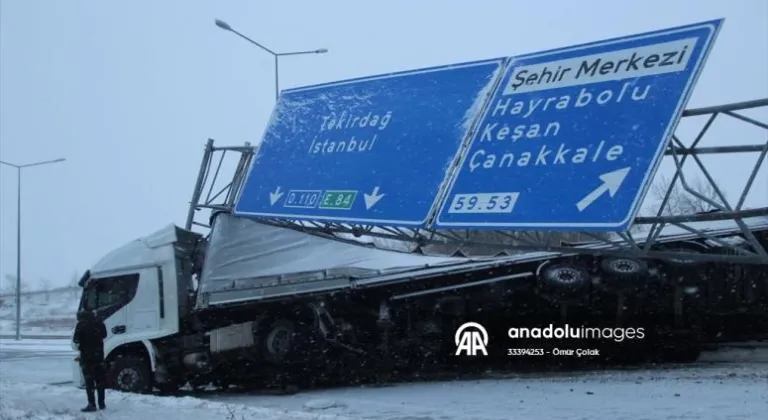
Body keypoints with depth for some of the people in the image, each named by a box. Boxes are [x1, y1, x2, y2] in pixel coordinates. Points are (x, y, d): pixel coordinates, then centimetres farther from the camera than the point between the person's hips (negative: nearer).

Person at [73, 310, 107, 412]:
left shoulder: (81, 324, -13)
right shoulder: (98, 322, 4)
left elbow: (76, 340, -13)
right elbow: (104, 334, 15)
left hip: (87, 355, -5)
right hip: (99, 354, 5)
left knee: (89, 380, -2)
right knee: (100, 379, 12)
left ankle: (92, 404, -7)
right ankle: (101, 403, 16)